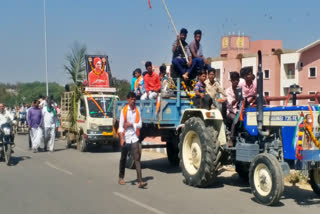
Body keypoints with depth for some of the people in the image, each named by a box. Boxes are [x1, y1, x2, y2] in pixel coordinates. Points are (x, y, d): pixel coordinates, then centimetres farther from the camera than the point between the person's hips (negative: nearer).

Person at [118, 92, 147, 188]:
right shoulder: (124, 111, -2)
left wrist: (131, 124, -14)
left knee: (137, 159, -9)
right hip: (125, 138, -1)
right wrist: (121, 138, -16)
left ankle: (140, 181, -15)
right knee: (123, 159, 13)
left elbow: (140, 124, 3)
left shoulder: (137, 111, 5)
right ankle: (121, 178, 32)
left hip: (134, 138, 1)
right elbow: (121, 126, -6)